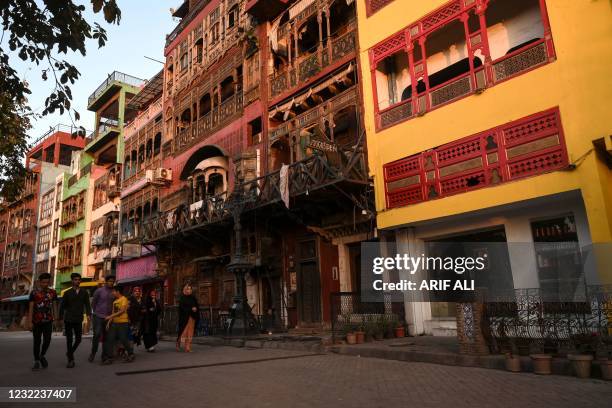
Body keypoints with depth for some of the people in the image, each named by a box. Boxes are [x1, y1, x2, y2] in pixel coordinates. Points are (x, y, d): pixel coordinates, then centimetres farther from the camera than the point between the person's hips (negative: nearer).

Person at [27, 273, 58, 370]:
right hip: (36, 322, -1)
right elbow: (31, 308, -4)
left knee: (47, 340, -6)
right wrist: (29, 322, -10)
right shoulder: (34, 293, -1)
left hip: (48, 321, 1)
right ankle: (36, 361, 20)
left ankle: (42, 356, 21)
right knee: (37, 342, 7)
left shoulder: (52, 293, 5)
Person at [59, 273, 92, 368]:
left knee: (78, 339, 3)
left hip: (78, 320, 1)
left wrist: (88, 315, -8)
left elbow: (87, 304, 4)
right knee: (69, 339, 2)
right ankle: (70, 360, 11)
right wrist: (60, 317, 2)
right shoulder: (67, 293, 2)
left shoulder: (84, 292, 5)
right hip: (68, 319, -1)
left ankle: (70, 353, 30)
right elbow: (62, 306, 5)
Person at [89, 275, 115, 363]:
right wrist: (96, 312, 11)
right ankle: (93, 353, 8)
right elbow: (93, 303, 7)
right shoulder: (99, 291, -3)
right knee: (97, 335, -8)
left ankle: (104, 355, 14)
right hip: (98, 317, -2)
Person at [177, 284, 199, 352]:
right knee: (184, 331, -5)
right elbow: (182, 307, -13)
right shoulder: (182, 298, -1)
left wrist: (196, 309, -9)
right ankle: (178, 343, 20)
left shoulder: (193, 298, 12)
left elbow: (197, 306, 12)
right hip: (184, 317, -4)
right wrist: (191, 309, -20)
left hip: (192, 317, 4)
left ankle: (188, 348, 4)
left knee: (190, 332, 2)